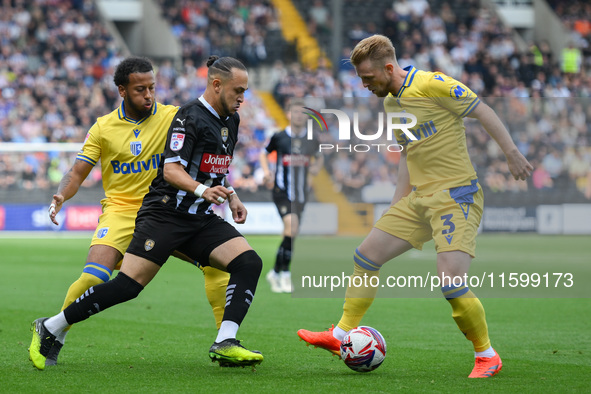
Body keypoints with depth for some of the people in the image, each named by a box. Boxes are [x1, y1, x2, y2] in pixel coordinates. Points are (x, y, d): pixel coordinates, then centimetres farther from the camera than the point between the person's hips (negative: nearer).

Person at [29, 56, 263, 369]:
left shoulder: (231, 120, 15)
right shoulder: (189, 117, -11)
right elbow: (171, 169, -19)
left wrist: (230, 195, 17)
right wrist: (201, 189, -34)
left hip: (202, 220, 8)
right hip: (165, 213, -8)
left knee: (249, 263, -14)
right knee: (129, 284, -16)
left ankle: (225, 344, -19)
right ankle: (50, 329, -4)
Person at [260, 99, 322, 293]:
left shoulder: (311, 140, 5)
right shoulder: (279, 137, -2)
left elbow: (318, 158, 24)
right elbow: (264, 154, 14)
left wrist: (316, 166, 2)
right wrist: (266, 170, -3)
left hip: (301, 193, 4)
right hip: (282, 190, -4)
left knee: (290, 233, 8)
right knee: (291, 225, -23)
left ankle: (275, 273, 25)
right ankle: (285, 274, -15)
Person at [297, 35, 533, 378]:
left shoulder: (432, 85, -14)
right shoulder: (391, 102, 13)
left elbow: (482, 111, -10)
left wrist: (512, 154, -15)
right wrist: (397, 205, 19)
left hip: (456, 195, -9)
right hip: (419, 199, 9)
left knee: (451, 281, -20)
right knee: (366, 256, 8)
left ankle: (487, 356, -1)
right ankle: (342, 335, 21)